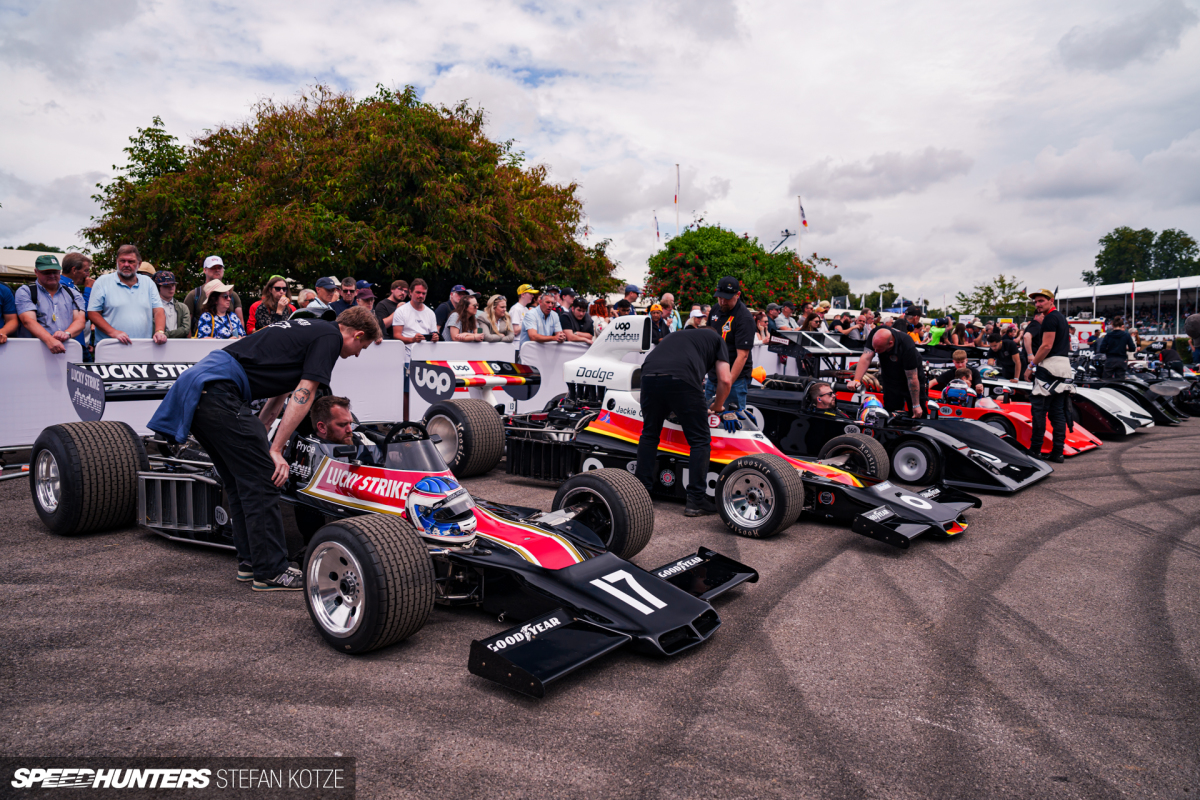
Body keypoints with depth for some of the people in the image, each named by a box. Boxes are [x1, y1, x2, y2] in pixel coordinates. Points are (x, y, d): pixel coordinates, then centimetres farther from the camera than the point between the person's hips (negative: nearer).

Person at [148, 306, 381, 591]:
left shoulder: (308, 329, 26)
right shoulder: (330, 337, -2)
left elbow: (281, 389, 30)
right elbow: (302, 395, -9)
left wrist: (257, 436, 33)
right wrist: (275, 449, -9)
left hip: (195, 388, 10)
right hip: (219, 393, -10)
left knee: (241, 481, 16)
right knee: (261, 480, -5)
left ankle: (250, 561, 25)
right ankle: (270, 572, 2)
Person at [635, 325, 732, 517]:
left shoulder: (677, 335, 40)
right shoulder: (716, 338, 28)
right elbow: (725, 380, 16)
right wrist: (717, 408, 33)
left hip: (649, 374, 5)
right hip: (683, 379, -4)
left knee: (649, 434, 22)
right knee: (700, 440, 9)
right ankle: (696, 500, 9)